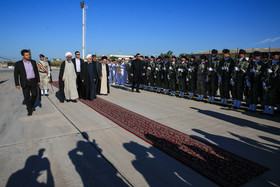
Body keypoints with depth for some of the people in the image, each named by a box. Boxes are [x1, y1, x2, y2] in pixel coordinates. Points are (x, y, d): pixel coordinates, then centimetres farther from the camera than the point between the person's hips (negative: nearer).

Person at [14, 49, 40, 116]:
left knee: (35, 94, 9)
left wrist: (38, 80, 6)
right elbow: (16, 74, -2)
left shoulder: (33, 62, 4)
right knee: (26, 97, -2)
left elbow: (36, 72, 9)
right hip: (25, 83, -3)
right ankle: (29, 110, 13)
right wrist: (17, 84, -6)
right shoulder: (18, 63, -5)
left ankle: (31, 105, 36)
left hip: (33, 82, 3)